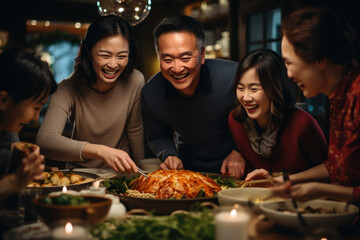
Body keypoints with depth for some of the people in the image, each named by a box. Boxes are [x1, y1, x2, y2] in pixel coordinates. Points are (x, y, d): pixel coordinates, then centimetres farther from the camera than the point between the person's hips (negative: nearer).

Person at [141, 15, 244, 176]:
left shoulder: (233, 77, -23)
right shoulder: (150, 94, -13)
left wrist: (240, 152, -18)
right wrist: (169, 156, -12)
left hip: (235, 174, 0)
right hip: (188, 171, 0)